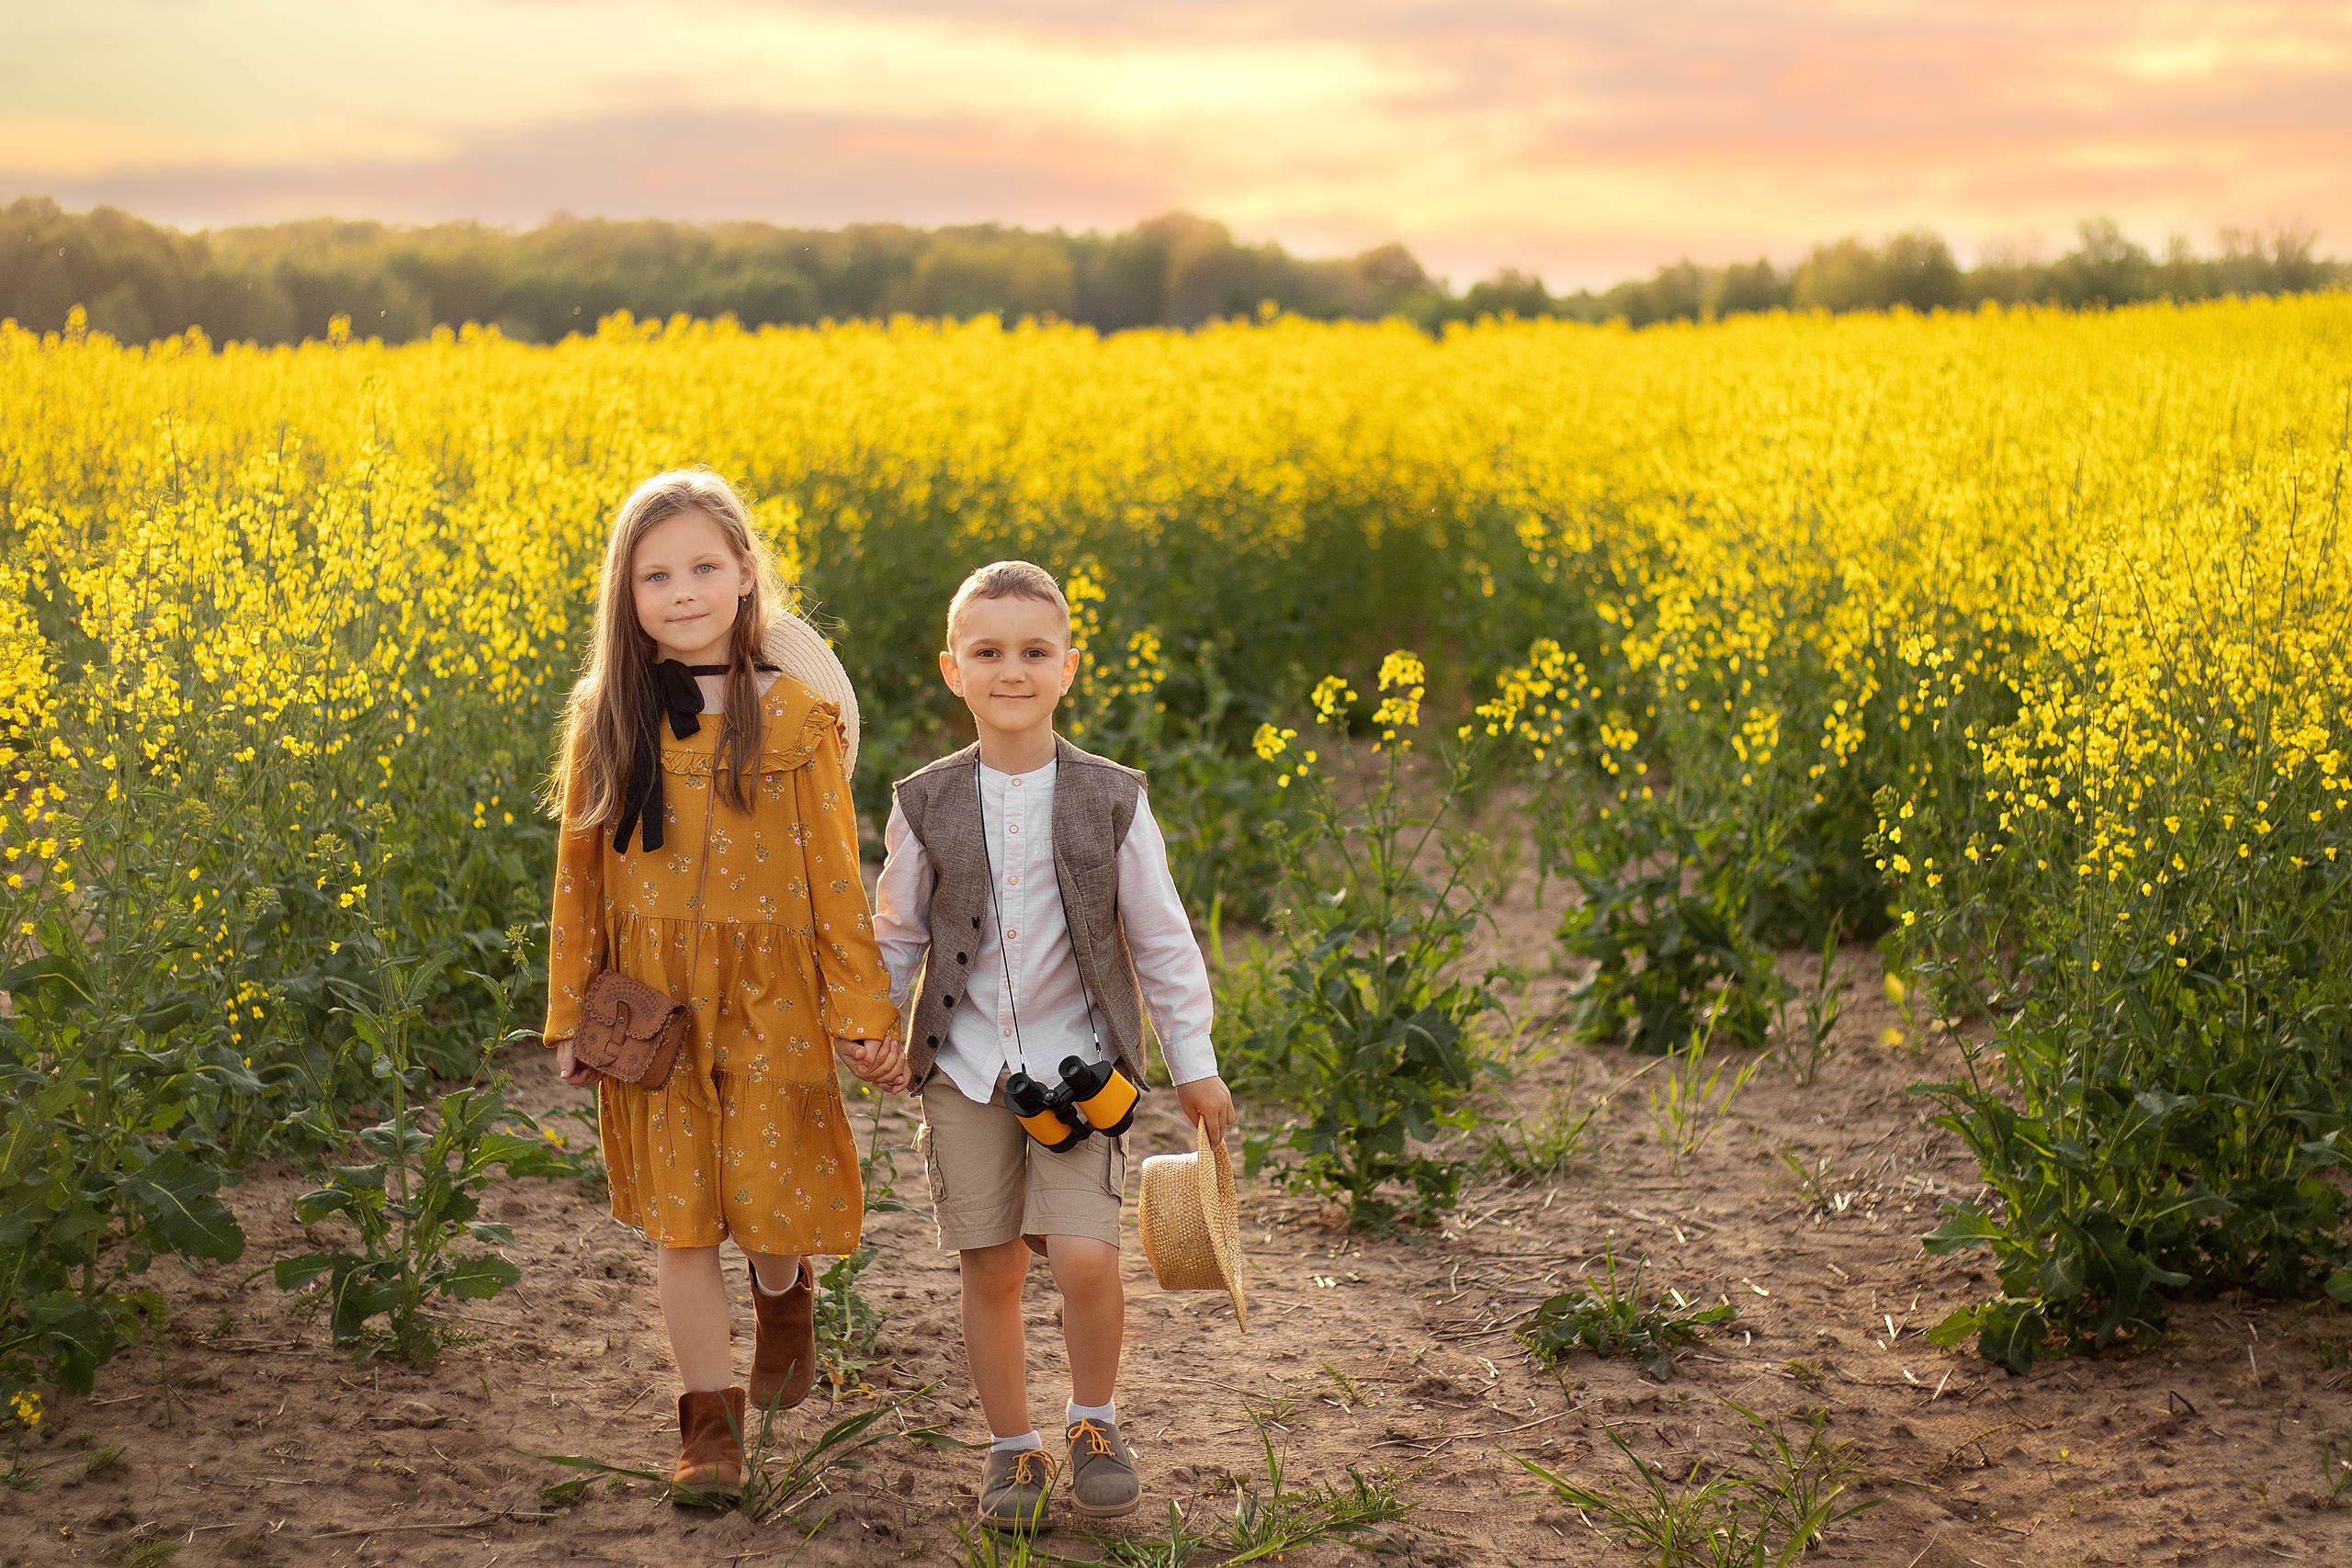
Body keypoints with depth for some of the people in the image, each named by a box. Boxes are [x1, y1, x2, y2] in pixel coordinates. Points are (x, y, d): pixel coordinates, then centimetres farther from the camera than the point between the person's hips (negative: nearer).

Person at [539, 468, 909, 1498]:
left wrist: (866, 1015, -3)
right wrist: (569, 1017, 5)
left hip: (769, 1001, -2)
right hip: (653, 1005, 2)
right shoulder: (605, 716, 0)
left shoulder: (795, 714, -6)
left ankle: (785, 1284, 39)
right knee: (678, 1218, 4)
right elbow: (578, 874, 6)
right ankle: (710, 1419, 14)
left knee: (771, 1198, 4)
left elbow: (834, 873, -3)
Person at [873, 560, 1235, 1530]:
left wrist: (1195, 1065, 4)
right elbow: (896, 934, 10)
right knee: (991, 1271, 5)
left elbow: (1161, 941, 2)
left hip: (1078, 1066, -1)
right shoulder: (926, 806, -2)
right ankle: (1013, 1449, 22)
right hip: (967, 1068, 2)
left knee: (1085, 1259, -14)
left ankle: (1094, 1422, 12)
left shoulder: (1112, 801, -5)